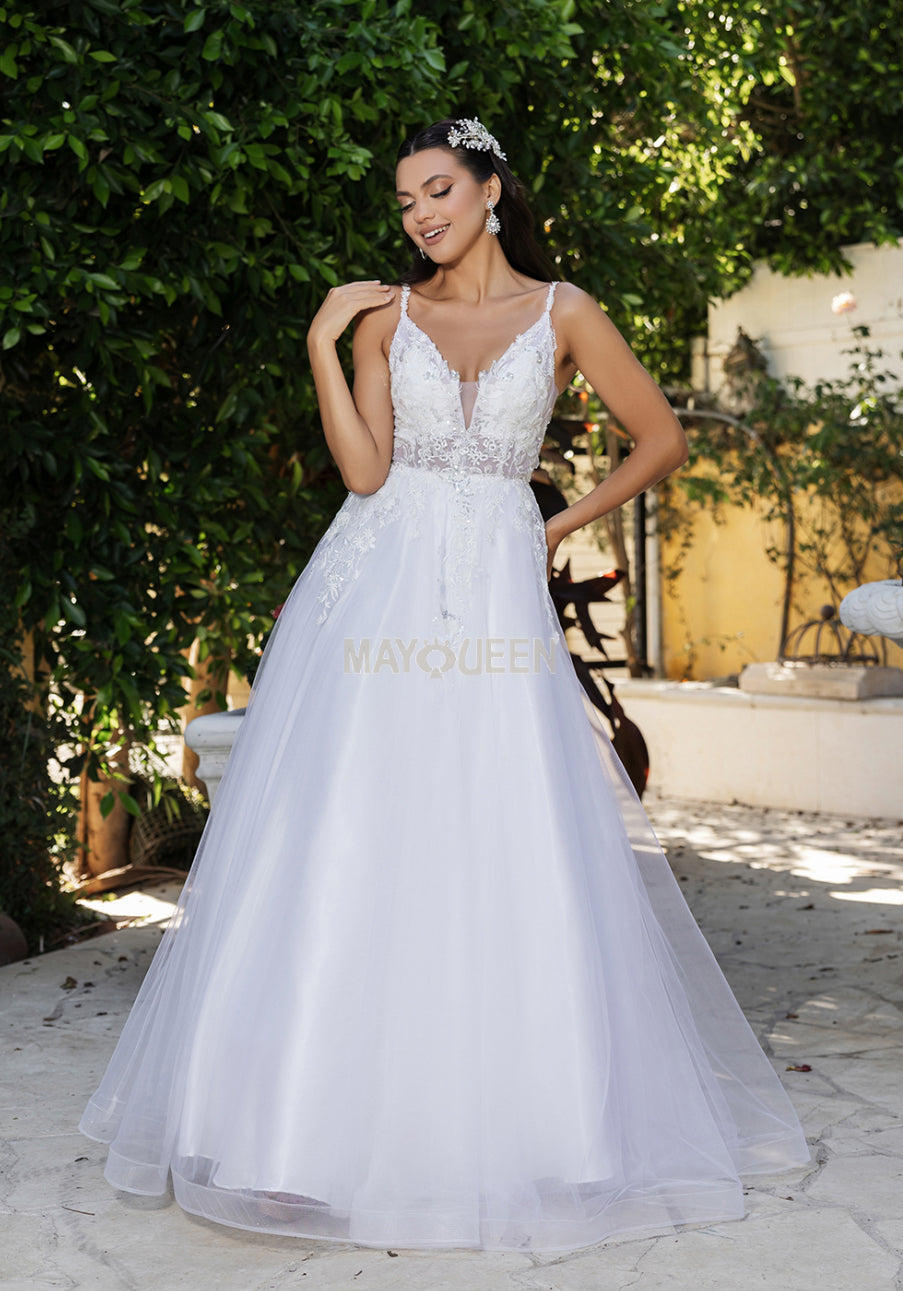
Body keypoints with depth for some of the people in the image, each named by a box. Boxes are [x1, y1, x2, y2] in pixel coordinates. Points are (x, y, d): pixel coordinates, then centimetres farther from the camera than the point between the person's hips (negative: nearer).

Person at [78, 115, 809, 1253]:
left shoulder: (561, 312, 6)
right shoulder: (385, 313, 9)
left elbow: (662, 440, 12)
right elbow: (363, 470, -2)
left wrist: (561, 527, 10)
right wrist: (322, 345, -6)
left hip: (498, 594, -1)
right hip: (380, 589, 1)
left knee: (508, 865, -5)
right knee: (342, 848, -5)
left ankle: (527, 1122, 7)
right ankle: (316, 1119, 0)